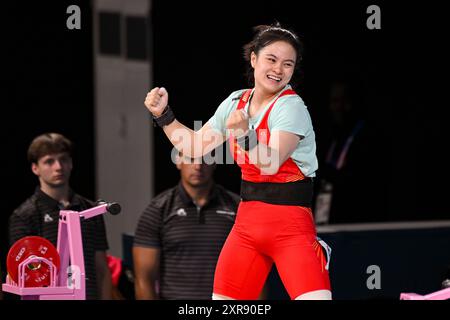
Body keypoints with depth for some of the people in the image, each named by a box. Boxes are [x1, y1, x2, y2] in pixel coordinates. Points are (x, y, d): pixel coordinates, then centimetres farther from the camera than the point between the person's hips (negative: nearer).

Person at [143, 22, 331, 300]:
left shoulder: (291, 107, -12)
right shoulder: (236, 102, 8)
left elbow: (270, 164, -24)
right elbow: (195, 146, 18)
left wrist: (244, 133, -38)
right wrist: (163, 114, 9)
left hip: (290, 227, -6)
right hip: (247, 221, 6)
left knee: (314, 297, -25)